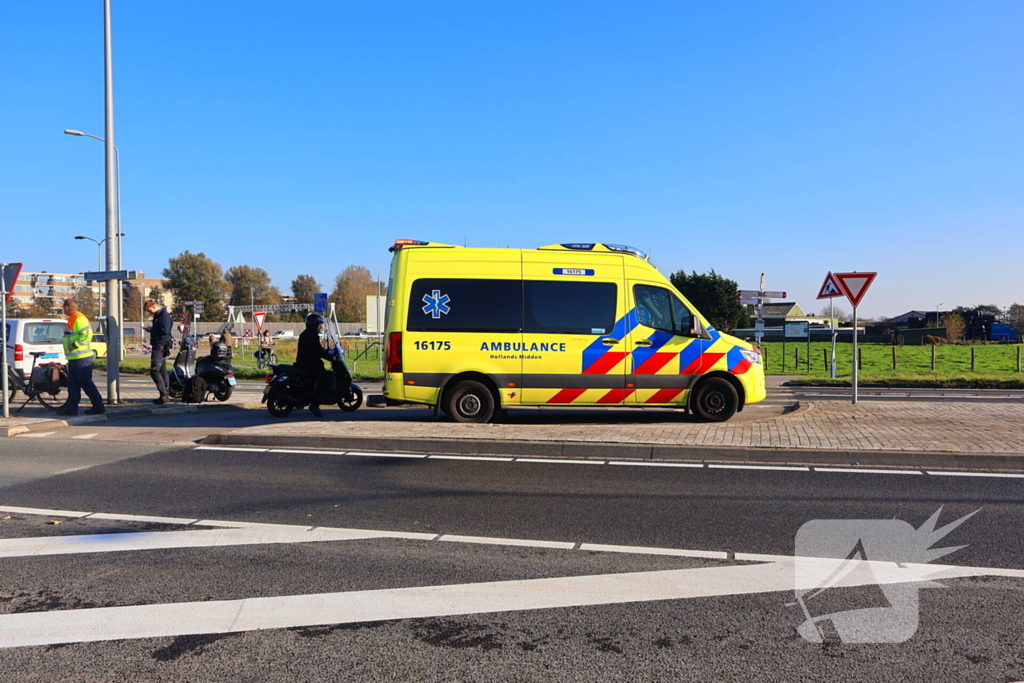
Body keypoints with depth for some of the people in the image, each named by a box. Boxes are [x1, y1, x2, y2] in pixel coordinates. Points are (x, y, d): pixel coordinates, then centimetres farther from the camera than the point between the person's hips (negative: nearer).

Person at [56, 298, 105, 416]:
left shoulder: (79, 318, -15)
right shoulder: (72, 319, 19)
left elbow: (87, 334, -26)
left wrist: (75, 345, -23)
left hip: (81, 358, -11)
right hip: (74, 358, 11)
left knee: (86, 383, -9)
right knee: (72, 384, 14)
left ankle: (98, 407, -6)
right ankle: (71, 407, 20)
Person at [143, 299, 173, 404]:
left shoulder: (164, 315, -13)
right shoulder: (158, 315, 18)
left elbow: (165, 330, -23)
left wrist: (151, 329, -14)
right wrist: (151, 330, 7)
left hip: (161, 346, -11)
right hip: (158, 346, 11)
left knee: (154, 371, -12)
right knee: (162, 371, 11)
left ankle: (164, 395, -12)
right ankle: (166, 395, 15)